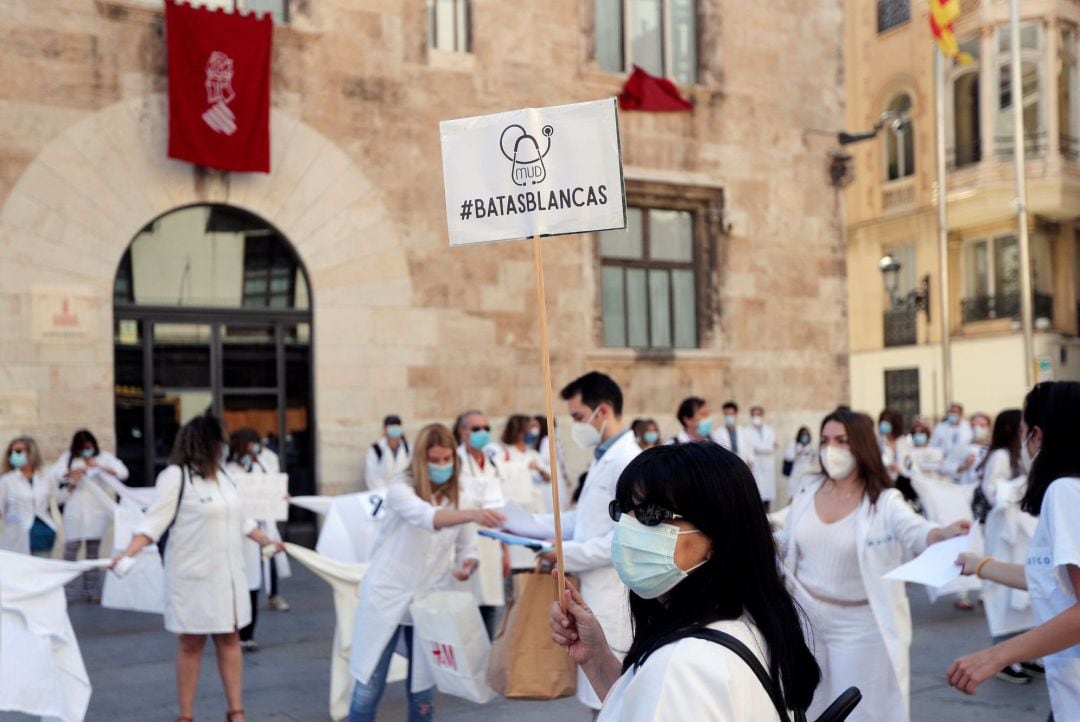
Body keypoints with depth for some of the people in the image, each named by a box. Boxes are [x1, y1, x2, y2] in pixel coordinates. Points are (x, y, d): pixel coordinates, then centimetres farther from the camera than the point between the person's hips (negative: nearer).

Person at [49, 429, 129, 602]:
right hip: (75, 512, 0)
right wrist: (70, 473, -20)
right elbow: (53, 474, -3)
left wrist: (100, 467, -21)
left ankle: (93, 592, 13)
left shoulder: (103, 457, 2)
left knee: (93, 552, 7)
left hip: (96, 511, 0)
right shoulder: (68, 457, 4)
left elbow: (123, 472, -8)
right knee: (70, 551, -6)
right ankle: (67, 593, -1)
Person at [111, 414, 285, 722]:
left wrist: (267, 542, 27)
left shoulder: (221, 475, 10)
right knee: (191, 643, 2)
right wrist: (127, 553, -30)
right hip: (194, 576, -6)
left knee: (229, 639, 7)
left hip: (227, 573, 6)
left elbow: (239, 519, 22)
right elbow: (154, 522, -17)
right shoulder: (176, 476, -12)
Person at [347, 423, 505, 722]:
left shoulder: (459, 496, 2)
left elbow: (467, 548, 6)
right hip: (388, 596, -3)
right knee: (368, 688, 2)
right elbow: (427, 516, -34)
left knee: (423, 690, 9)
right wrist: (473, 514, -51)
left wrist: (467, 565, -19)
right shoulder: (401, 489, -13)